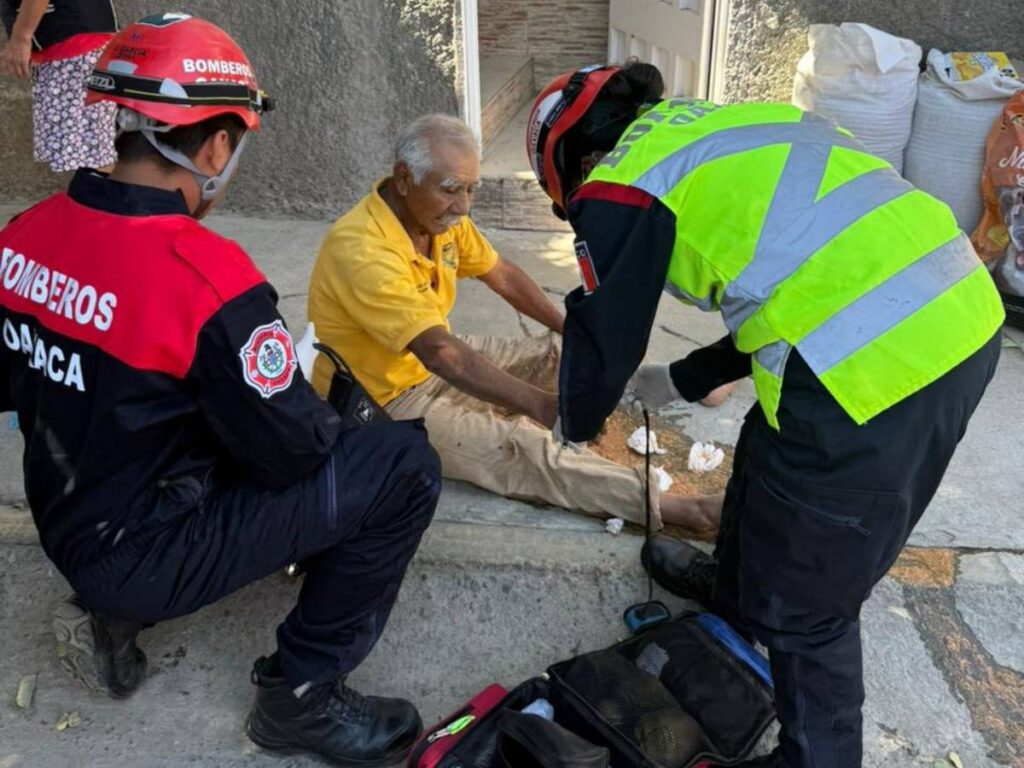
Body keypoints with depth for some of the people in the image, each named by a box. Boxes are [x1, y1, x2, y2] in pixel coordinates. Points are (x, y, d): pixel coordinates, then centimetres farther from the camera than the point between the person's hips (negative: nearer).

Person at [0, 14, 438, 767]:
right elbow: (296, 447, -19)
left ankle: (117, 610, 20)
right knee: (405, 462, -7)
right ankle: (302, 694, 6)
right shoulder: (207, 275, -28)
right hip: (148, 553, -8)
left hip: (69, 528, 8)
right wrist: (329, 420, 2)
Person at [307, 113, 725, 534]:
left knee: (553, 353, 2)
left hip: (431, 360, 9)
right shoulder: (362, 251, -32)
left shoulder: (438, 213, -6)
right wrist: (545, 407, -41)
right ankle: (669, 507, -19)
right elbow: (441, 353, -39)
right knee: (522, 447, -22)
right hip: (385, 403, -9)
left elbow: (502, 276, 6)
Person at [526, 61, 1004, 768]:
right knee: (766, 458, 31)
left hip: (872, 368, -9)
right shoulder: (719, 129, 23)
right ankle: (732, 592, 57)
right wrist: (682, 379, 38)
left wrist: (579, 422, 28)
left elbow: (603, 331, 6)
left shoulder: (622, 184, -2)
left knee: (805, 604, 12)